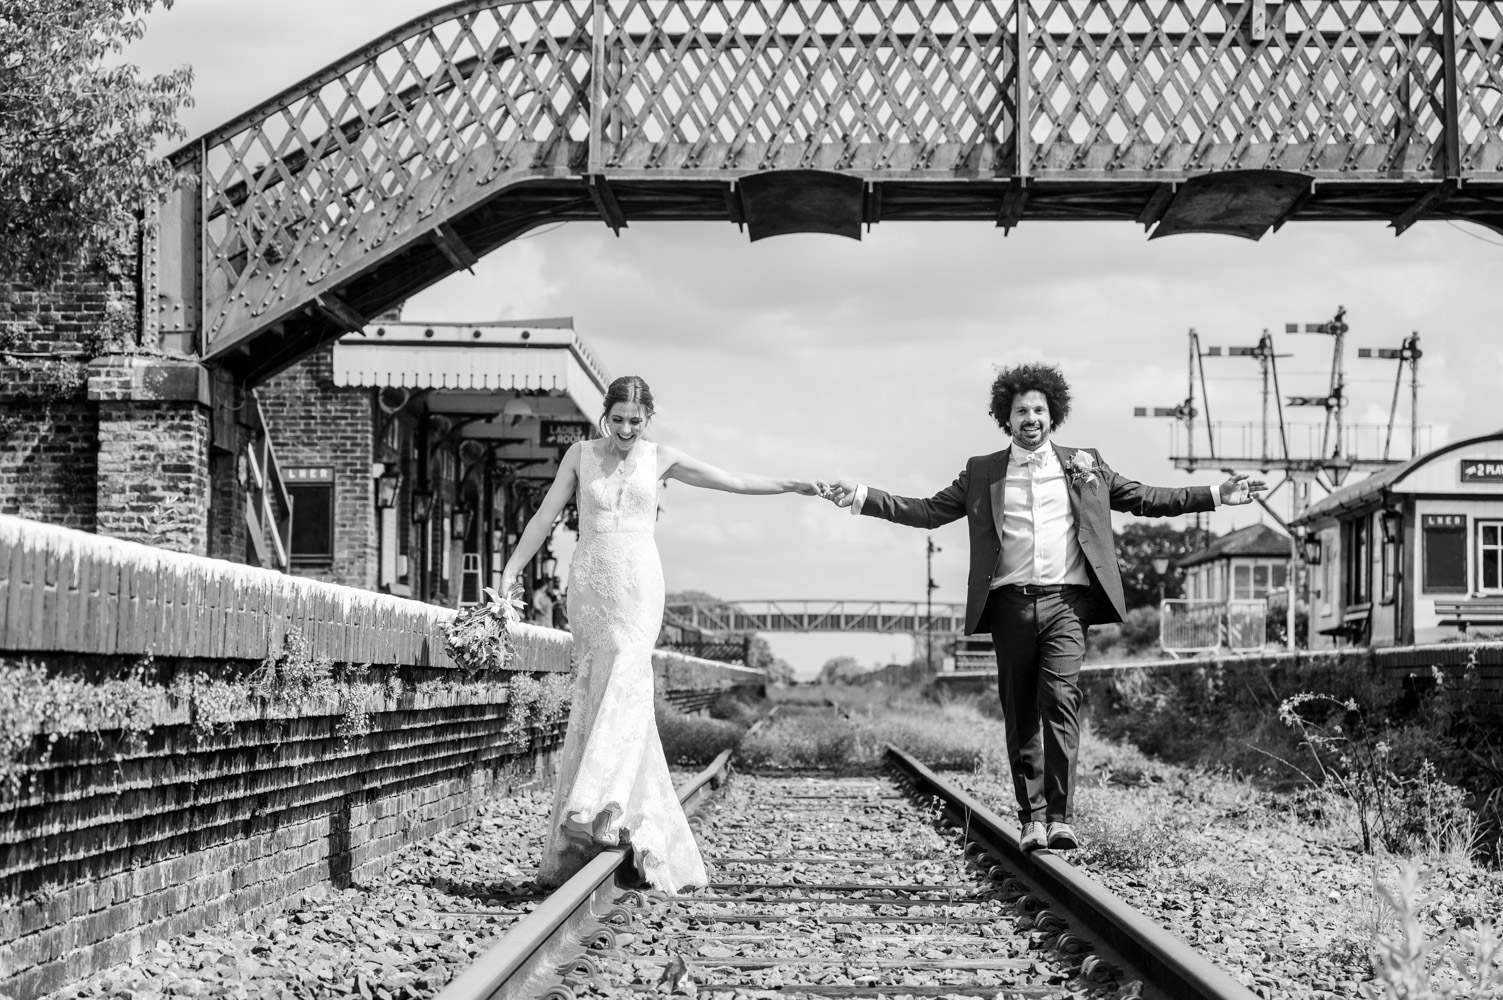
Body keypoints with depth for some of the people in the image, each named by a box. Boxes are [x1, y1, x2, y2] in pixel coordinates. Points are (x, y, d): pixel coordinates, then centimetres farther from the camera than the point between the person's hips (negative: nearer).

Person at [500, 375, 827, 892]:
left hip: (639, 585, -1)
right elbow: (545, 515, 10)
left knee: (624, 690, -16)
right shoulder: (581, 454, 7)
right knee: (595, 695, -6)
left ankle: (597, 810, -25)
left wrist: (793, 486, 10)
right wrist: (510, 570, 6)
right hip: (589, 583, 1)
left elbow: (731, 481, 12)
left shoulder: (660, 458, 7)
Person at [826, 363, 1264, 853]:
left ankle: (1061, 817, -16)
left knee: (1060, 703, -15)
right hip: (1010, 604, 1)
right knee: (1020, 716, 3)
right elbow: (927, 511, 12)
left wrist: (1217, 495, 10)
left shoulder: (1084, 465, 14)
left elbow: (1146, 499, 17)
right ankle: (1032, 818, 10)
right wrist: (862, 497, 2)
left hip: (1065, 602, -1)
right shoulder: (982, 472, 13)